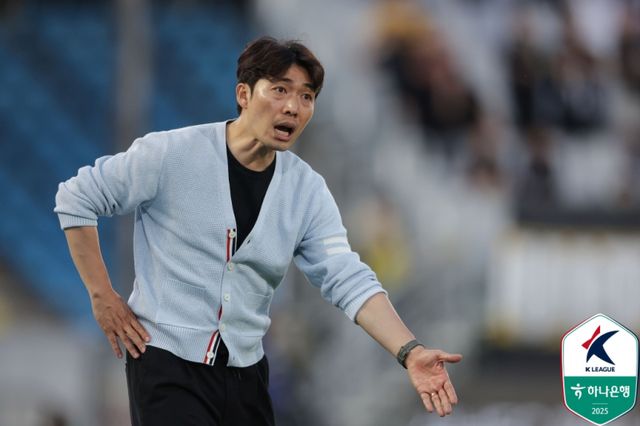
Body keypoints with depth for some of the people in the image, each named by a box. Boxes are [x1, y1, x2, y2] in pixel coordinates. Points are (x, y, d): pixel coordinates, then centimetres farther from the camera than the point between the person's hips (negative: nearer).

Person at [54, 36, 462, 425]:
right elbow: (76, 198, -3)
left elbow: (350, 281, -9)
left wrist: (410, 352, -24)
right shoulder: (171, 154, -11)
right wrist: (103, 296, -6)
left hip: (245, 370, 5)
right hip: (167, 360, -5)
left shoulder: (308, 190, 0)